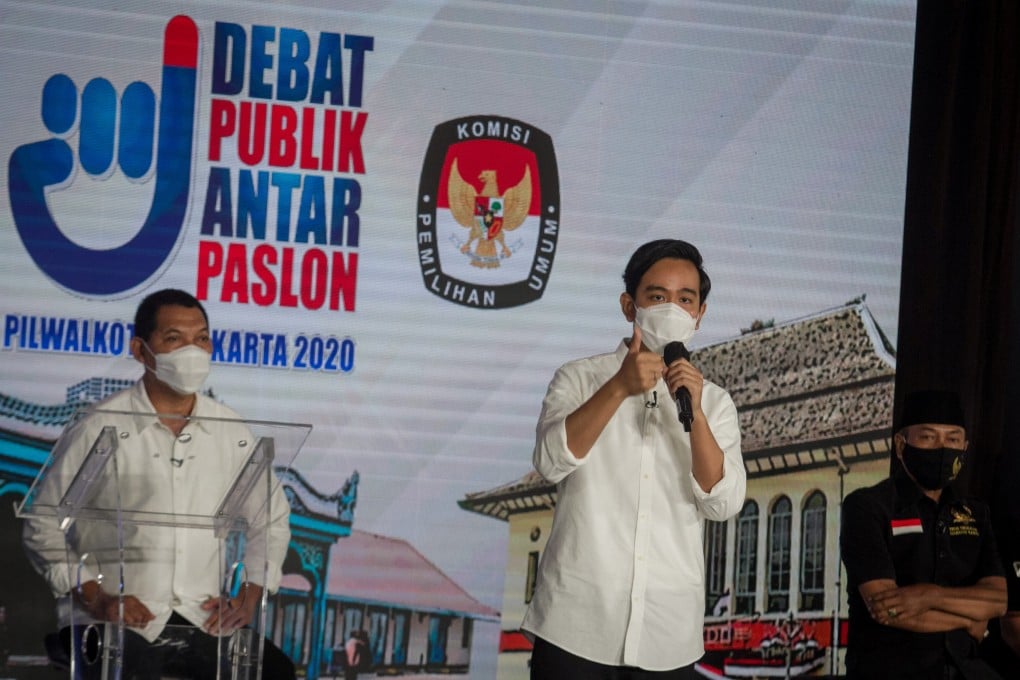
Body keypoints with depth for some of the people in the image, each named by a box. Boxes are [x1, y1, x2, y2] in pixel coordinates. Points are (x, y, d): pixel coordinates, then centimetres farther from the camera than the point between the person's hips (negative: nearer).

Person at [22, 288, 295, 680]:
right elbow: (44, 529, 0)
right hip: (115, 620, -4)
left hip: (204, 618, 4)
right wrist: (95, 598, -10)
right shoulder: (98, 430, -4)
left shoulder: (230, 432, 8)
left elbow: (272, 517, 20)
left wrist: (251, 594, 6)